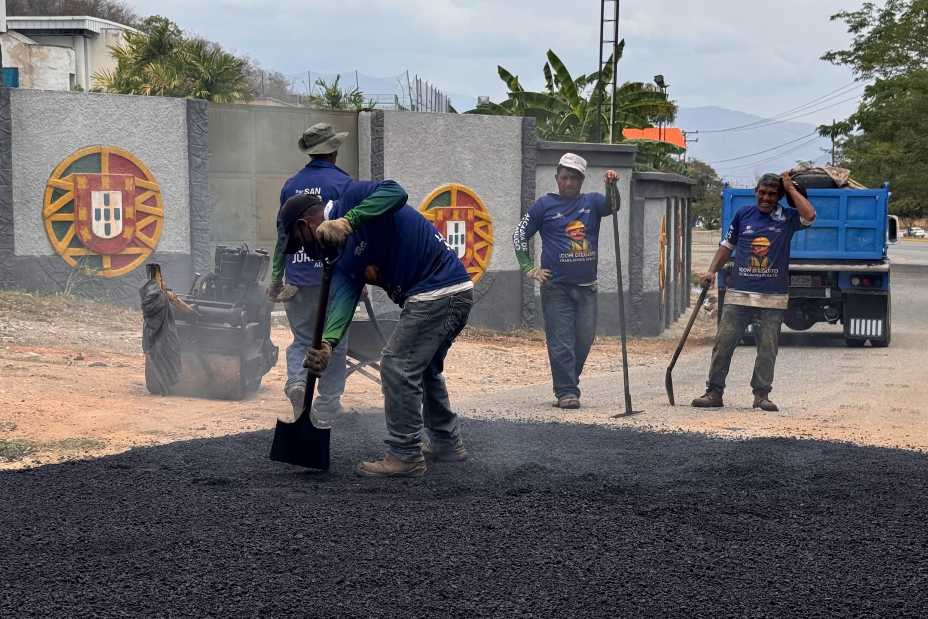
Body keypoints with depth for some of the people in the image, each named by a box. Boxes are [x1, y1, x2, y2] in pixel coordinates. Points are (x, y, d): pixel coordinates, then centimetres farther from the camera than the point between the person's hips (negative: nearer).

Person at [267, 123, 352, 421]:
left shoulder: (291, 185, 8)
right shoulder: (342, 183, -6)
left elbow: (282, 234, 12)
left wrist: (277, 277, 18)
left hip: (298, 276, 3)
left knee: (302, 338, 13)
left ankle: (296, 381, -14)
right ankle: (328, 404, 11)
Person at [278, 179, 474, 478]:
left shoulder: (352, 197, -7)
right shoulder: (342, 257, 14)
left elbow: (394, 192, -27)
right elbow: (343, 297, -3)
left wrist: (347, 221, -31)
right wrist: (328, 343, -21)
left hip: (439, 293, -10)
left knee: (397, 367, -6)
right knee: (423, 369, 24)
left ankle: (405, 456, 2)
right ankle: (447, 444, 38)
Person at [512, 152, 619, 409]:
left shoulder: (592, 202, 10)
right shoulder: (545, 205, 4)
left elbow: (612, 206, -11)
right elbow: (519, 235, 6)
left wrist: (611, 187, -32)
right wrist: (529, 268, -3)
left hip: (586, 287, 3)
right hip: (556, 287, -3)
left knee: (584, 340, 7)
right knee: (561, 342, -6)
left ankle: (568, 385, 23)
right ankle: (567, 392, -3)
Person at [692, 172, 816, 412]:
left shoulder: (787, 217, 4)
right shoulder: (743, 214, 9)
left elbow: (809, 215, -18)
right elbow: (727, 245, 17)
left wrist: (791, 189, -8)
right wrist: (712, 271, 6)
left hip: (773, 296, -1)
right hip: (738, 293, 1)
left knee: (768, 347, 2)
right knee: (723, 343, -1)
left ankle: (761, 394, 13)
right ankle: (714, 392, 6)